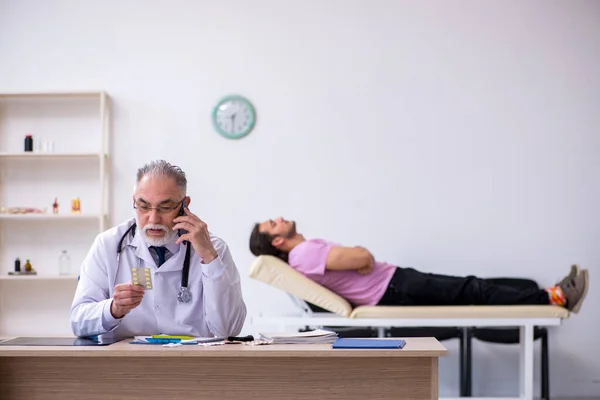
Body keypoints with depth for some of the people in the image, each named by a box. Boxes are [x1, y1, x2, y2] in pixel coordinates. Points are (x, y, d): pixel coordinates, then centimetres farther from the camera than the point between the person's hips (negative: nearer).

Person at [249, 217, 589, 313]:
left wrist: (357, 257, -3)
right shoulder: (304, 254, -17)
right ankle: (555, 298, -5)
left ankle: (550, 296, 7)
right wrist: (364, 256, -4)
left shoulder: (306, 251, 16)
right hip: (395, 291, -10)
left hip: (394, 282, 10)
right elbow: (362, 258, -27)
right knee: (473, 291, -10)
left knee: (470, 288, 5)